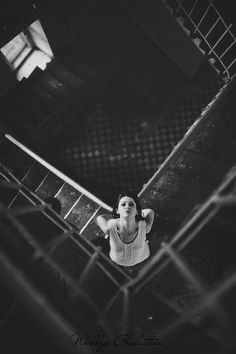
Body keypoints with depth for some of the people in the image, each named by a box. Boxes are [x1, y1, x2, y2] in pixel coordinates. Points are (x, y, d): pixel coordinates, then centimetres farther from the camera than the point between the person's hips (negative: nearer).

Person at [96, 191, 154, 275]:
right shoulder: (109, 228, -41)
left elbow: (150, 211, -18)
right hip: (119, 261, 0)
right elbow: (99, 218, -19)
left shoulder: (144, 227, -39)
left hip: (141, 258, 0)